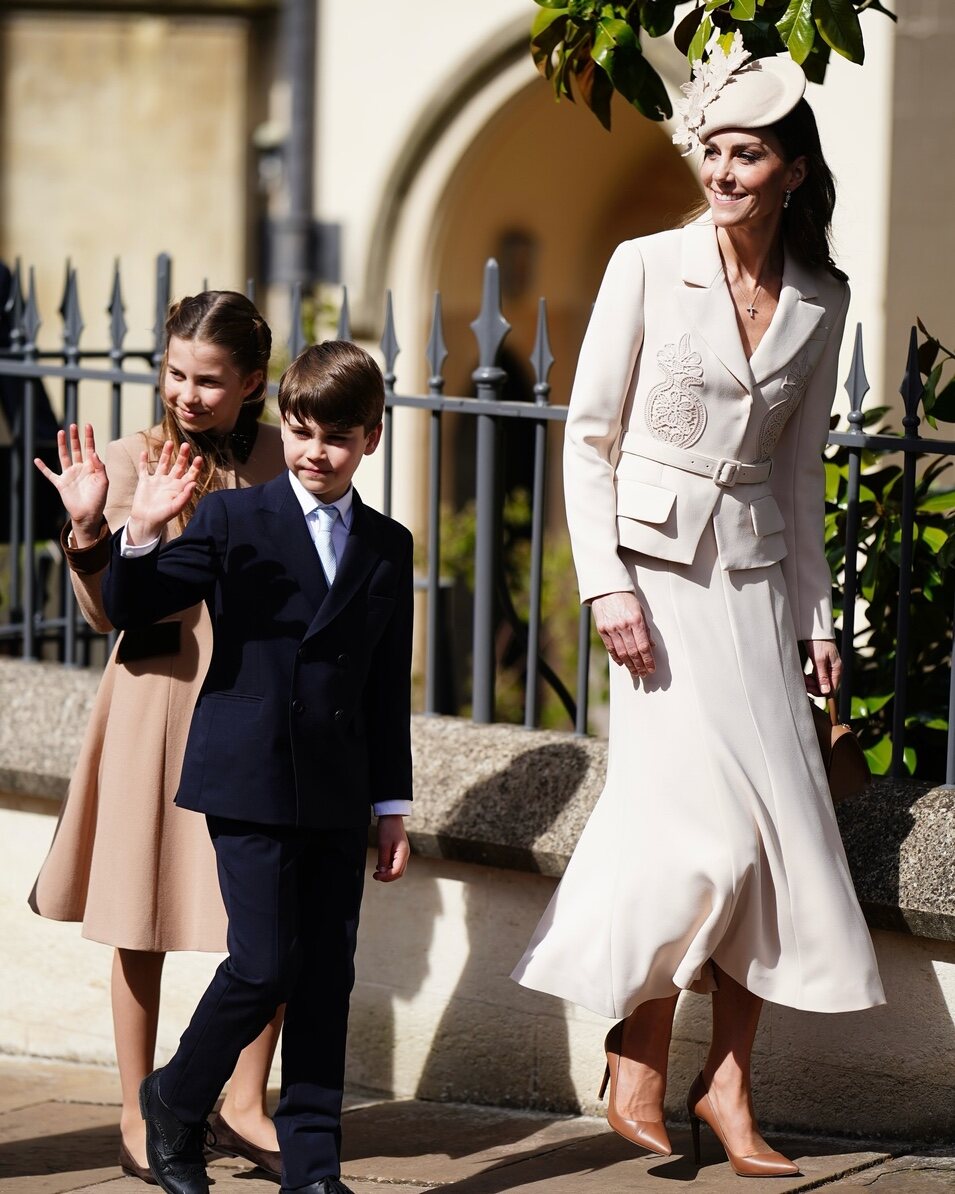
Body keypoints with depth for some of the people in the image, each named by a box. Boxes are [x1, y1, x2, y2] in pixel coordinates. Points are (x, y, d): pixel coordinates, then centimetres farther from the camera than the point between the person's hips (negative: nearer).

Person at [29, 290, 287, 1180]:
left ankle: (244, 1103, 20)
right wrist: (88, 528, -22)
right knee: (143, 918, 5)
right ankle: (138, 1115, 18)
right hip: (159, 697, -2)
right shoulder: (130, 461, -6)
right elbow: (108, 612, -7)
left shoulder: (279, 459, 2)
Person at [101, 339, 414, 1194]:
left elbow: (389, 689, 13)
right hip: (250, 783, -4)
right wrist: (141, 537, -19)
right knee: (265, 965, -8)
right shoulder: (232, 521, 0)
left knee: (328, 977, 4)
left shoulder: (389, 547, 11)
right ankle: (177, 1101, 17)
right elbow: (130, 610, -1)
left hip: (339, 796, 4)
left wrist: (393, 805, 12)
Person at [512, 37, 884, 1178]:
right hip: (658, 568, -4)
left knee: (779, 832, -2)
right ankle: (637, 1072, 1)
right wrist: (607, 585, -12)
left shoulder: (821, 301, 6)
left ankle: (727, 1083, 8)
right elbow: (587, 434, -4)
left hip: (757, 576, 4)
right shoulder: (648, 267, -6)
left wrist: (817, 616, 13)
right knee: (701, 829, -13)